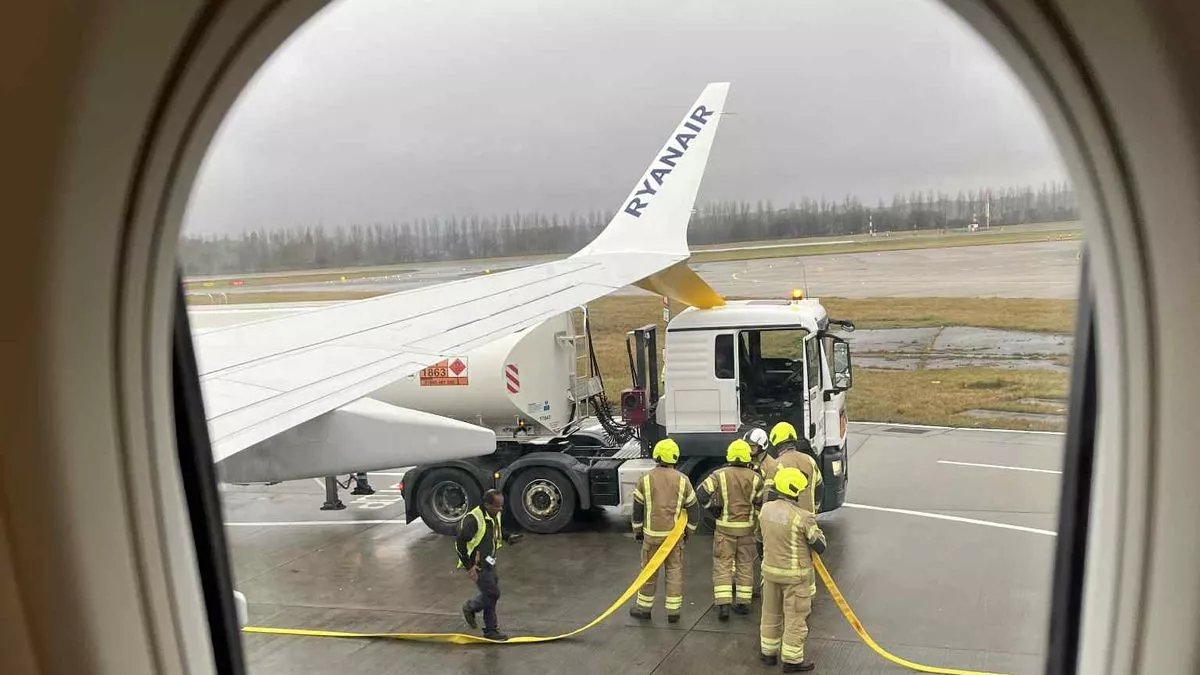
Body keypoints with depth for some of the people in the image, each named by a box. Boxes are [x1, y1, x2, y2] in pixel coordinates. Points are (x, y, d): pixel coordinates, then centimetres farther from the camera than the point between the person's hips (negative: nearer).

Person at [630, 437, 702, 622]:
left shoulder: (645, 479, -5)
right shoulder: (682, 480, -3)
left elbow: (637, 508, 1)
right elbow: (693, 508, 3)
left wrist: (637, 530, 13)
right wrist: (689, 530, 15)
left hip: (652, 533, 0)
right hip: (675, 533, 0)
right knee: (675, 571, 9)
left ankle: (644, 607, 23)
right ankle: (673, 611, 13)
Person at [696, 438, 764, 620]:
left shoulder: (719, 475, -9)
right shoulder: (755, 477, -5)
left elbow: (701, 493, -15)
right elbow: (760, 503, -1)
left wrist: (712, 505, 1)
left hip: (725, 527, -2)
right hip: (747, 527, 2)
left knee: (723, 564, 3)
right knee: (745, 564, 14)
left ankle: (723, 604, -4)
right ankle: (743, 602, 19)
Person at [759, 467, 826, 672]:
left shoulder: (766, 509, -4)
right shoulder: (803, 517, -23)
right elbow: (820, 546, -14)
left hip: (770, 570, 6)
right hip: (795, 576, -6)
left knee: (770, 614, 20)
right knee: (795, 618, 9)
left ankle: (768, 653, 34)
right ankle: (792, 660, 19)